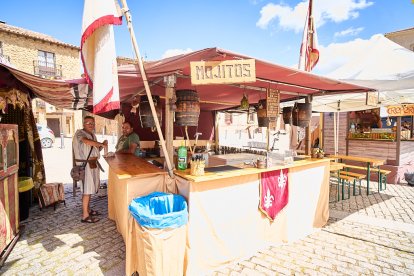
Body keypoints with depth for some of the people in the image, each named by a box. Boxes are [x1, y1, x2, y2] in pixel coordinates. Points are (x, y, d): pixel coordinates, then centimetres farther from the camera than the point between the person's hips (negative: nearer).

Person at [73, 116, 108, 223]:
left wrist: (102, 145, -1)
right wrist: (102, 144, -25)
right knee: (87, 189, -6)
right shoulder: (79, 133, -10)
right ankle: (85, 216, 2)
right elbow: (87, 141, -32)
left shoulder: (92, 134, 15)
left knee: (90, 187, 16)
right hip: (85, 164, -8)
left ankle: (88, 209, 30)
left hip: (93, 164, 8)